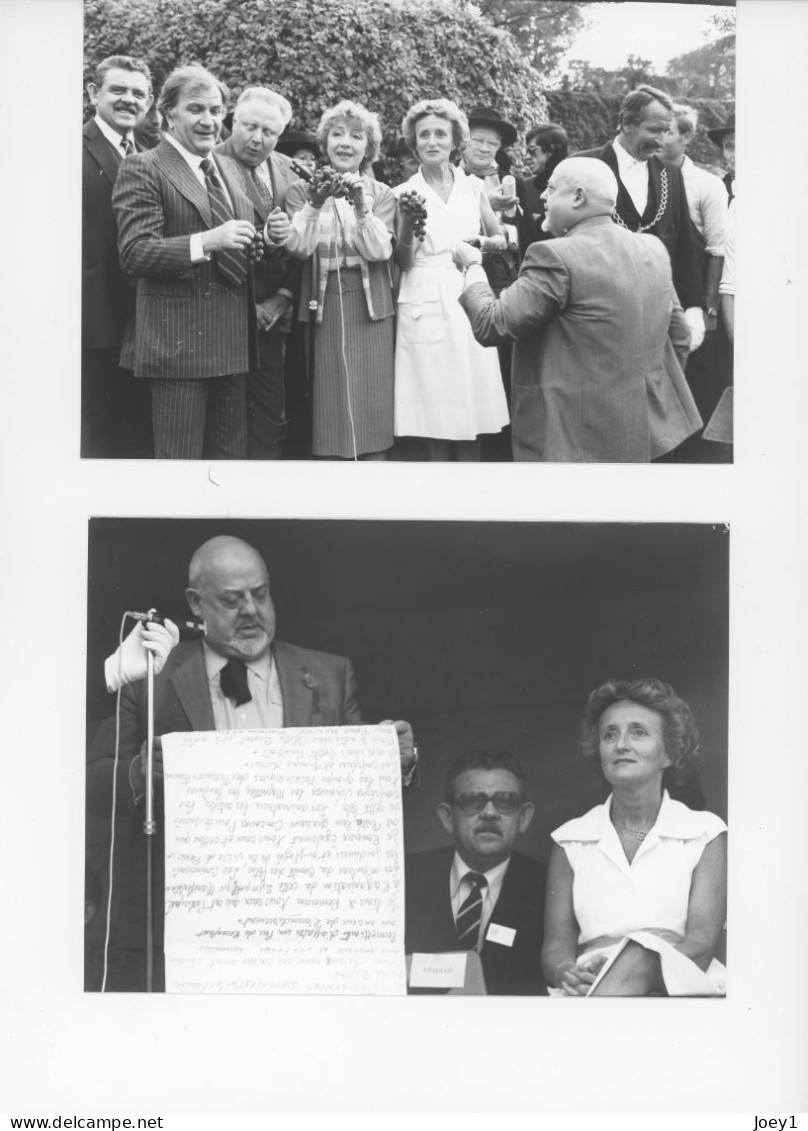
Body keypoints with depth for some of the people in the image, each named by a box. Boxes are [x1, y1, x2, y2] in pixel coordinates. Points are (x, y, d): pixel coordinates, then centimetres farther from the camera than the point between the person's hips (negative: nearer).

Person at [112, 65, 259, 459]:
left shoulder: (228, 168, 18)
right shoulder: (144, 169, -6)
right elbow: (133, 254, -16)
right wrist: (206, 242, -26)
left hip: (233, 338, 7)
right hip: (178, 341, -7)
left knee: (232, 454, 12)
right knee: (180, 458, -3)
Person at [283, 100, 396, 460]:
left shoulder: (381, 195, 7)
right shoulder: (302, 192, 6)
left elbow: (380, 250, -7)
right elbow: (298, 247, -8)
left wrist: (362, 208, -21)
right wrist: (314, 206, -23)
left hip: (370, 310, 0)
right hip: (324, 308, 0)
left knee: (371, 406, -2)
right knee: (331, 409, -1)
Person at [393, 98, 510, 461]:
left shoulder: (474, 187, 9)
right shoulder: (404, 193, 3)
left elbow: (501, 239, 16)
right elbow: (403, 262, -1)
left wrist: (483, 243, -5)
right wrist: (408, 221, -17)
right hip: (425, 306, -2)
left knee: (471, 407, 1)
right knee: (434, 413, -2)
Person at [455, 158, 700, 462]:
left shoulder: (555, 257, -16)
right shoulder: (653, 249, 7)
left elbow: (490, 326, -14)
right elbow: (679, 336, 14)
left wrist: (472, 266, 3)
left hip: (585, 440, -7)